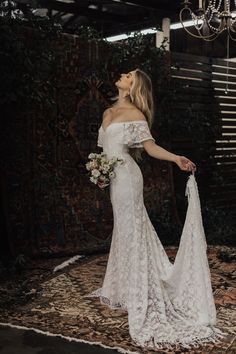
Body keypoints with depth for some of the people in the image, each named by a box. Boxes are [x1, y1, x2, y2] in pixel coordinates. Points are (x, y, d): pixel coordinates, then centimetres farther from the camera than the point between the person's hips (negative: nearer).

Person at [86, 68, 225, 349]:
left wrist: (177, 159, -25)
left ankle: (139, 295, 3)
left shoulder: (135, 114, -7)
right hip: (115, 178, 8)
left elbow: (151, 147, -12)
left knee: (130, 228, -5)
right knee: (124, 227, 13)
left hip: (126, 176, -8)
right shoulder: (108, 113, 16)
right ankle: (124, 288, 25)